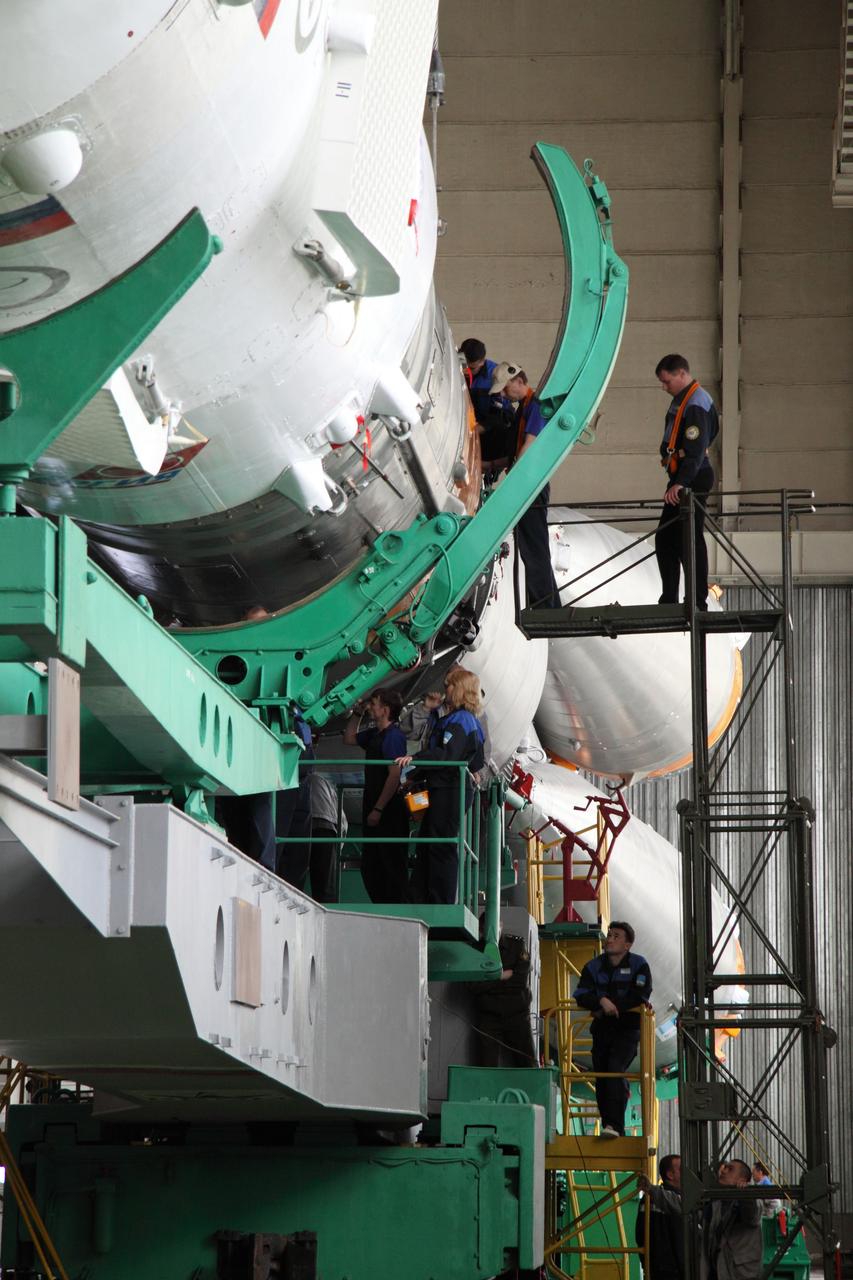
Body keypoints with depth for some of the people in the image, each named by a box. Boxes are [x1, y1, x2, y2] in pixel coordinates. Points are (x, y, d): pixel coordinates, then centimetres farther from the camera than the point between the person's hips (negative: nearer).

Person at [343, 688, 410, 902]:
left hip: (389, 812, -10)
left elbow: (394, 775, -22)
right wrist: (357, 714, 19)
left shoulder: (393, 736, -15)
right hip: (373, 812, 10)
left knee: (393, 866, -4)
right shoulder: (375, 734, 13)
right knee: (370, 867, 13)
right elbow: (349, 739, 33)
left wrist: (378, 809, -22)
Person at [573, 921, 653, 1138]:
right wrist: (602, 1001, -25)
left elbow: (640, 996, -15)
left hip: (628, 1028, -5)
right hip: (602, 1028, 5)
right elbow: (581, 995, -6)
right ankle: (610, 1128, 13)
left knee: (615, 1069, -24)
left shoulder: (638, 965, -3)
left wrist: (613, 1007, -18)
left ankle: (615, 1125, -29)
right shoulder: (593, 966, 6)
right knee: (601, 1077, 3)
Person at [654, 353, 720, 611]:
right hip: (680, 479, 11)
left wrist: (681, 483, -31)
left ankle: (698, 602, -6)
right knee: (665, 538, 13)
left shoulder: (696, 404, -16)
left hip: (692, 480, -11)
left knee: (690, 539, -9)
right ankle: (668, 600, 19)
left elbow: (695, 450, -23)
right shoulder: (682, 399, 16)